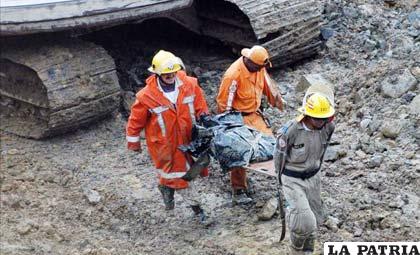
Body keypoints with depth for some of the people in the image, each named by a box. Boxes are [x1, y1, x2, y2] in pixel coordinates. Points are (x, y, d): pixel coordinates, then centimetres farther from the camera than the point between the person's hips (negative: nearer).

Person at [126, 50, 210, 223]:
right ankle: (196, 207, 19)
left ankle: (166, 186, 48)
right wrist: (133, 142, 1)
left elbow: (201, 109, 0)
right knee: (178, 173, 5)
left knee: (186, 167, 17)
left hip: (186, 137, 4)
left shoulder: (190, 85, -13)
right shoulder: (147, 96, -21)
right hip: (164, 143, -3)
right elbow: (136, 120, -8)